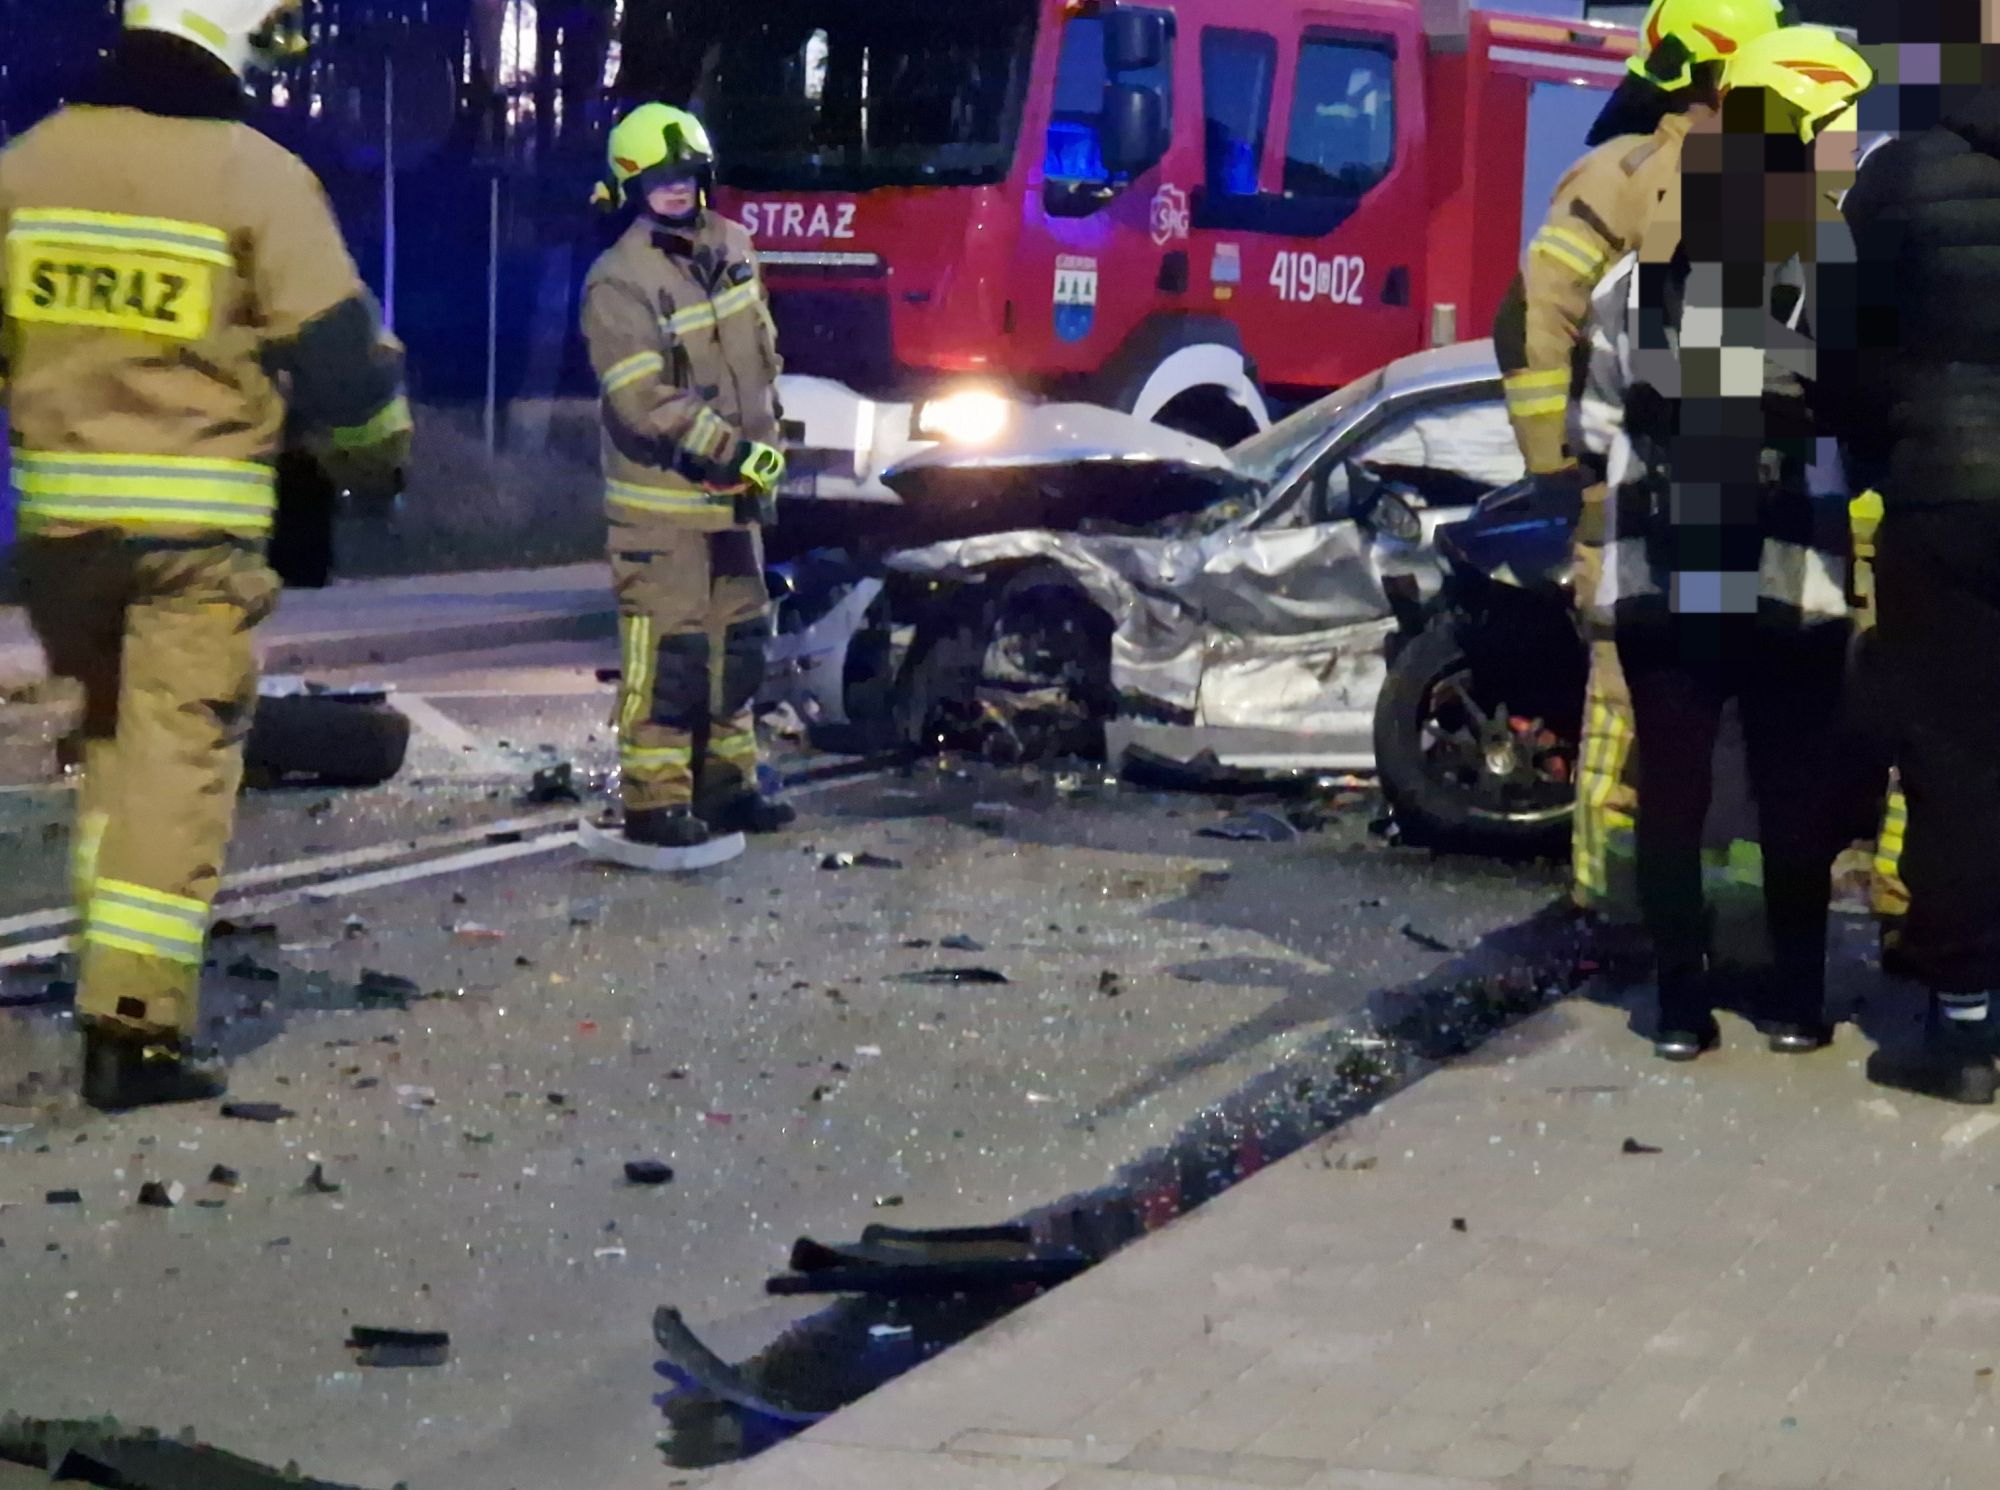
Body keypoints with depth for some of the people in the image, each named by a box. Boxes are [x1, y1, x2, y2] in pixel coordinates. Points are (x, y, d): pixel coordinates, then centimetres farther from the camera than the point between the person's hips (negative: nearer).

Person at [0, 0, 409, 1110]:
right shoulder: (258, 177, -8)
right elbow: (338, 350, -5)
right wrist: (376, 456, 13)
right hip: (198, 513, -4)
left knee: (110, 726, 23)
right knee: (178, 754, -3)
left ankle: (116, 953, 25)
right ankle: (134, 1026, -8)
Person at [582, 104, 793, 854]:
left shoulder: (729, 248, 7)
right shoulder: (618, 282, -17)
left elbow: (761, 353, 18)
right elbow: (646, 402, -22)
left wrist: (765, 444, 10)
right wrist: (737, 455, -20)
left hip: (735, 491, 8)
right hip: (661, 497, -8)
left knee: (737, 638, 14)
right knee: (666, 648, -9)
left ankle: (725, 782, 24)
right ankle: (654, 801, -4)